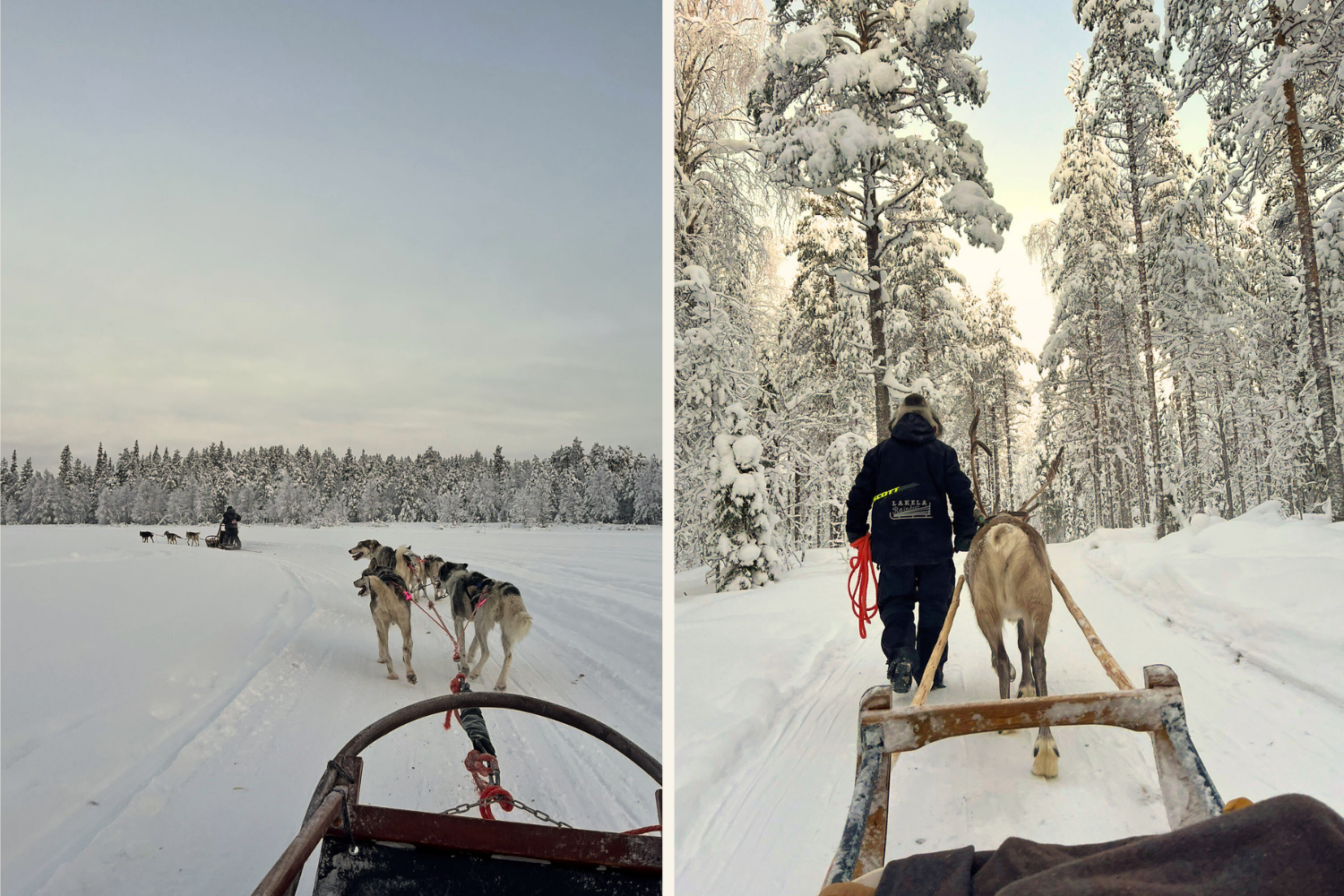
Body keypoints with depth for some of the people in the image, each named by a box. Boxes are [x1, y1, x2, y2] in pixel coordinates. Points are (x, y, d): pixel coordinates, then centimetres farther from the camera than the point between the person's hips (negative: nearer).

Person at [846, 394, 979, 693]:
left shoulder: (879, 453, 7)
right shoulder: (943, 452, 5)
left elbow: (859, 496, 6)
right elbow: (962, 495, 0)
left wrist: (856, 533, 17)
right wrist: (966, 534, 7)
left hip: (892, 547, 0)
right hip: (935, 547, 0)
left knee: (896, 604, 7)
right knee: (934, 608, 10)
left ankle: (900, 655, -18)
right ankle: (931, 673, 12)